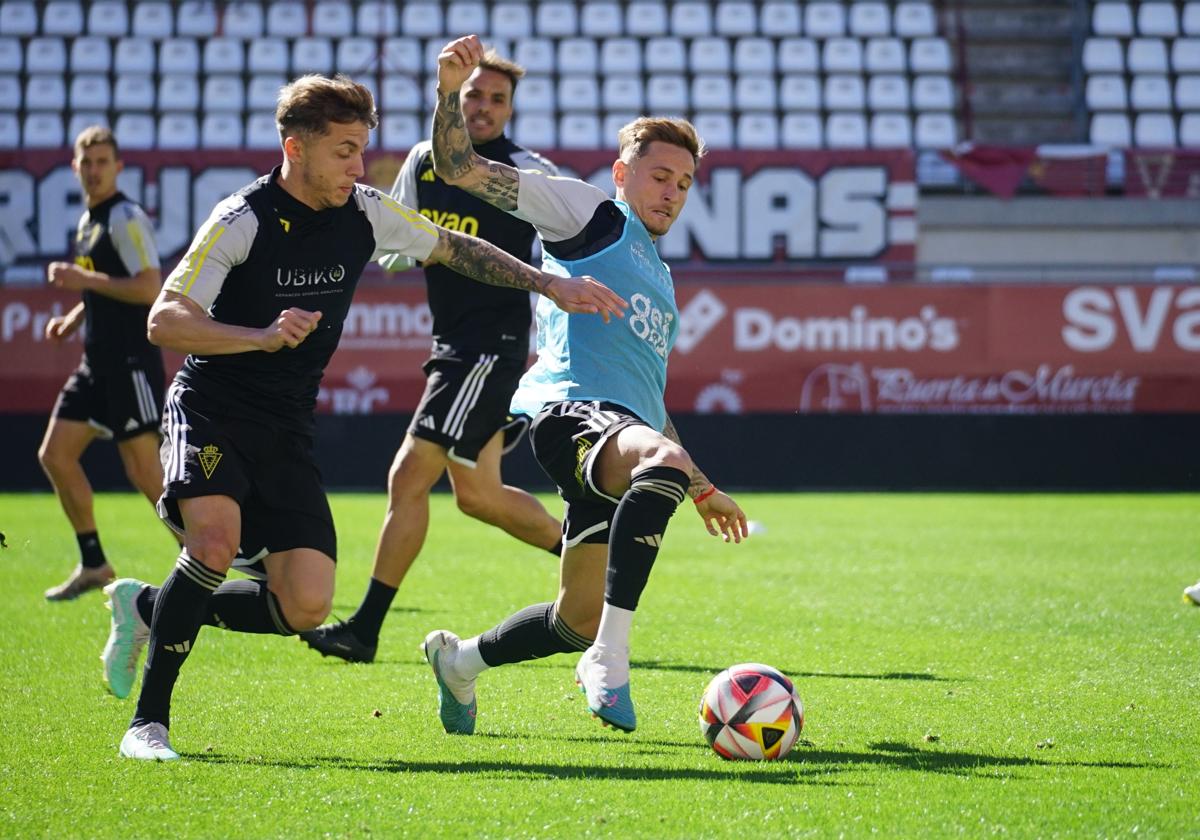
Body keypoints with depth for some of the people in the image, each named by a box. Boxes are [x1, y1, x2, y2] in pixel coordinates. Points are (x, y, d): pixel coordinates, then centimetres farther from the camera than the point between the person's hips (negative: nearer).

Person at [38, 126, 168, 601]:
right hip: (98, 362, 10)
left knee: (144, 472, -9)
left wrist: (85, 280, -20)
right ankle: (94, 565, 14)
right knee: (54, 454, 6)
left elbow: (149, 288, -21)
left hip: (131, 363, -9)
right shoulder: (88, 221, 16)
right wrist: (74, 318, 13)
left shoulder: (125, 218, -12)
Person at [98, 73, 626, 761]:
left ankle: (149, 608, 17)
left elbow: (452, 248, 17)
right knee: (215, 544, -31)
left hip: (287, 431, 5)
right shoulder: (243, 220, -16)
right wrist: (264, 337, -33)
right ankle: (150, 721, -17)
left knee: (306, 608, -6)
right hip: (211, 413, -5)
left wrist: (551, 285, 12)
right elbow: (165, 321, -20)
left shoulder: (365, 213, 0)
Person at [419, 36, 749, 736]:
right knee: (663, 460, -41)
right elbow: (461, 168, 4)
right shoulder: (588, 212, 12)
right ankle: (610, 662, -44)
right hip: (569, 407, -8)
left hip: (619, 431, 8)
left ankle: (459, 660, 34)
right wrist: (451, 91, -14)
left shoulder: (660, 279, 33)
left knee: (581, 623, 7)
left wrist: (703, 491, 37)